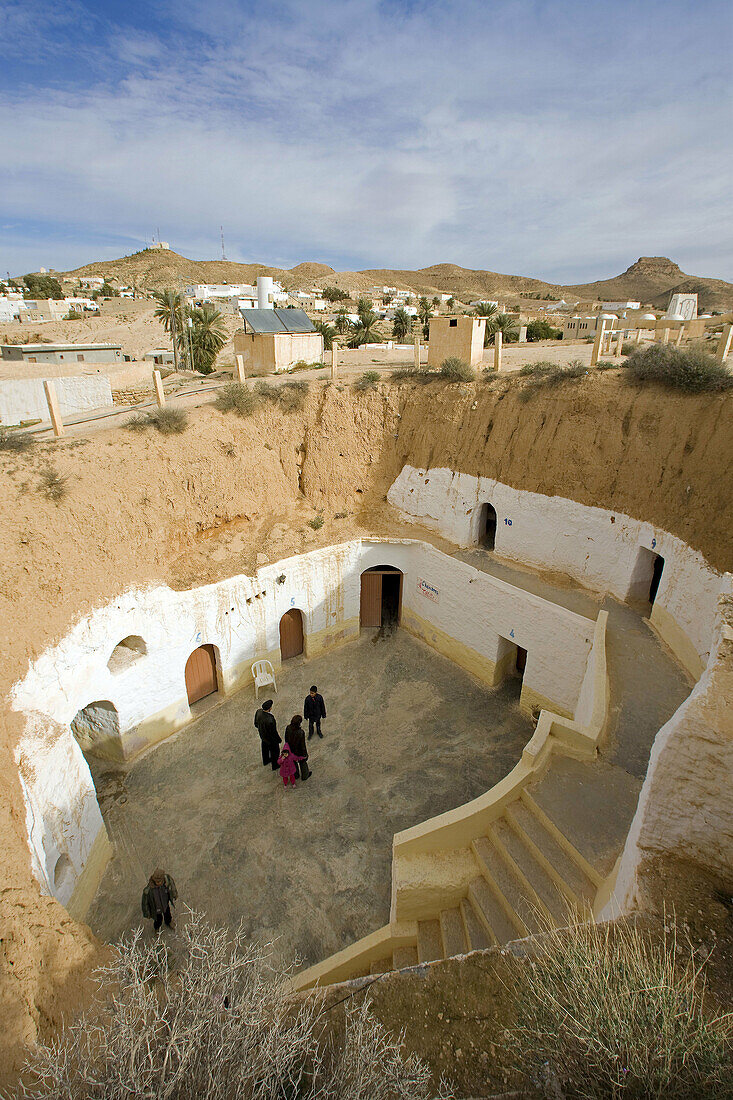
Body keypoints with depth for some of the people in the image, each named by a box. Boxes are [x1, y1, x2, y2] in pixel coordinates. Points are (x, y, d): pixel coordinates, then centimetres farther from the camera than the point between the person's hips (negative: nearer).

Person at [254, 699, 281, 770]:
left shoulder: (258, 712, -23)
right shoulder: (270, 719, -44)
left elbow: (256, 723, -3)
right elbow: (274, 732, -29)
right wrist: (279, 739, -10)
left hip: (263, 735, 6)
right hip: (271, 739, -6)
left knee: (265, 748, 32)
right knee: (275, 750, 22)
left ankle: (265, 761, 59)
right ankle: (275, 766, 45)